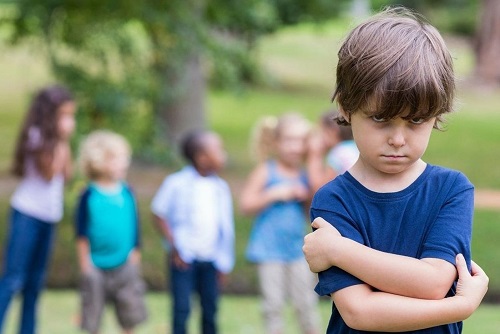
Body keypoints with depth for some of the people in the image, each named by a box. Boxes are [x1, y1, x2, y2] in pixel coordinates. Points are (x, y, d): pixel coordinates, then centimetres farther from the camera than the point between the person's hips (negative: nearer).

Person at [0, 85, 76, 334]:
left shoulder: (54, 139, 12)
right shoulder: (36, 136, -10)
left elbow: (66, 174, 7)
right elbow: (48, 173, -17)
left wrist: (65, 142, 2)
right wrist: (61, 141, -13)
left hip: (49, 216, 8)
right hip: (27, 213, -8)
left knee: (35, 281, 11)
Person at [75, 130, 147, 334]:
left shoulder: (127, 193, 0)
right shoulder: (89, 196, -10)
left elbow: (135, 228, 7)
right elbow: (81, 234, -5)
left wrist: (135, 256, 5)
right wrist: (85, 264, -6)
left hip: (124, 265, 3)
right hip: (97, 266, -3)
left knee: (130, 317, 7)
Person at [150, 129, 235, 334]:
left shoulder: (221, 188, 3)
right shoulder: (177, 183, -12)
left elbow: (226, 226, 7)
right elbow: (159, 214, -4)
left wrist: (224, 262, 7)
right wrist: (174, 246, -8)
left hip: (210, 258, 5)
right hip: (184, 257, -4)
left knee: (210, 307, 10)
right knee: (182, 308, -3)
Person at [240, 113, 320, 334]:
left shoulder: (305, 174, 7)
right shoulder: (266, 171, -3)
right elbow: (246, 205, -7)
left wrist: (305, 196, -8)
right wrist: (274, 194, -15)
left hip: (297, 248, 3)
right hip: (270, 249, -3)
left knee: (306, 303, 1)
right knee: (273, 304, 1)